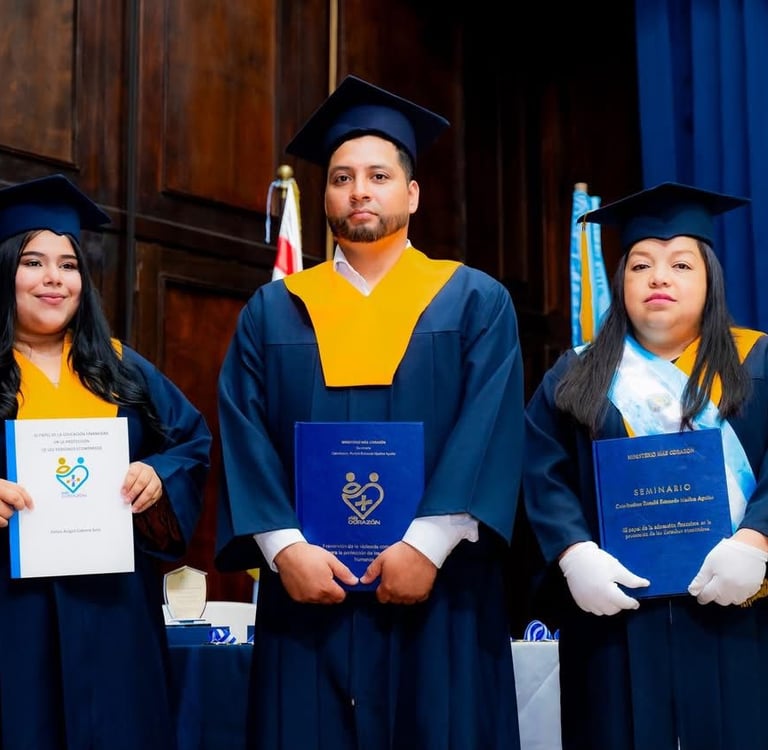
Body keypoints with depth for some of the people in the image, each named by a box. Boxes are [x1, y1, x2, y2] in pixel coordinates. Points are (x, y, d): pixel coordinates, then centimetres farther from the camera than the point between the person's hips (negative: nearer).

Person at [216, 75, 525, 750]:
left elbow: (491, 433, -5)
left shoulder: (476, 301, 6)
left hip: (438, 594, -1)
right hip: (310, 590, 1)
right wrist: (284, 546, -12)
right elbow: (245, 439, 2)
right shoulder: (273, 311, 11)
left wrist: (428, 544, -16)